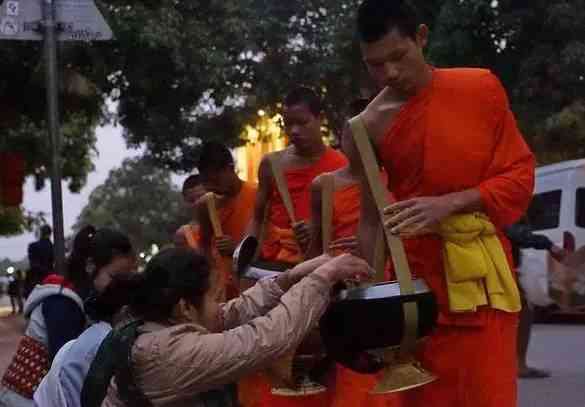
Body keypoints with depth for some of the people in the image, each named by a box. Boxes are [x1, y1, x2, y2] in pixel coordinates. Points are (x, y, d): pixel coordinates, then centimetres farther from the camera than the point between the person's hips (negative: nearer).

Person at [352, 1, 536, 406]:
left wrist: (450, 203, -16)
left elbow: (521, 174, -2)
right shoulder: (368, 127, 0)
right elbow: (371, 219, 2)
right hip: (416, 274, 1)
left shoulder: (482, 87, -2)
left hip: (482, 273, -1)